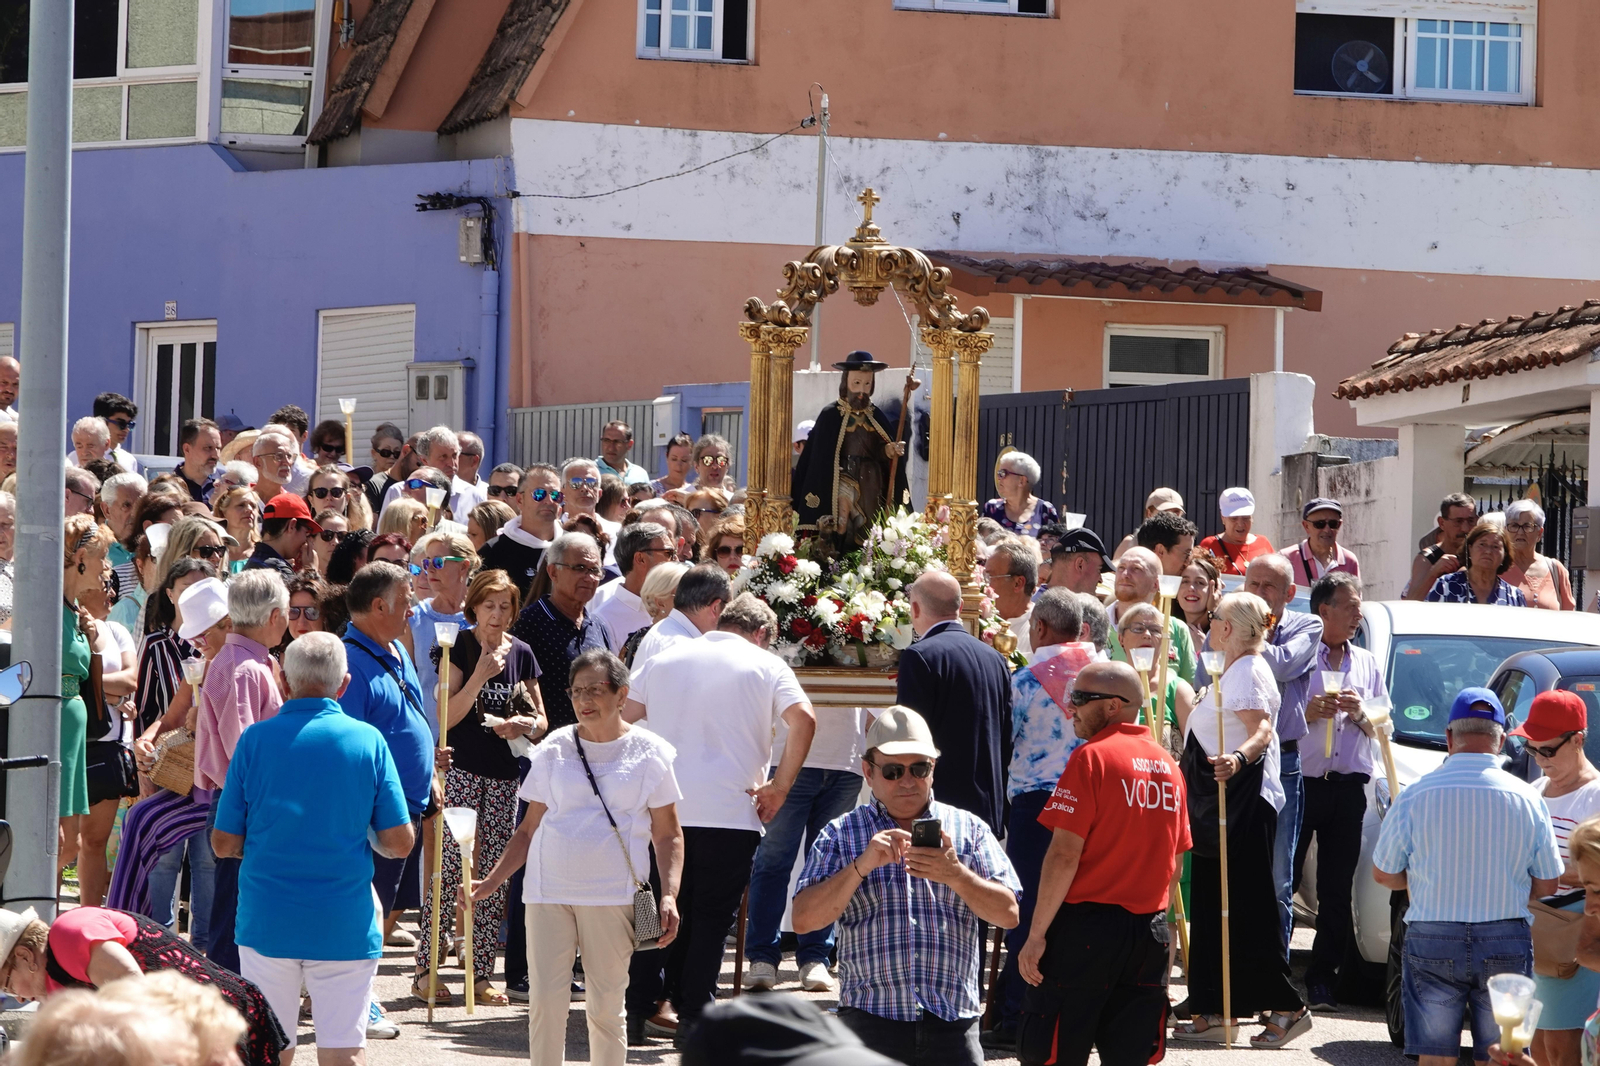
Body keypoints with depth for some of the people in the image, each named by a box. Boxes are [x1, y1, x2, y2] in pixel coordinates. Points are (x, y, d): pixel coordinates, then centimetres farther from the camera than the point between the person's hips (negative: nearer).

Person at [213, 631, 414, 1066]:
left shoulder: (255, 740, -2)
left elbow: (224, 844, -1)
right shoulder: (368, 740, -3)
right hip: (344, 927, -1)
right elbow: (399, 843, -3)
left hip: (266, 921, 1)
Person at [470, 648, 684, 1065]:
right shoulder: (554, 749, 9)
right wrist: (492, 881, 4)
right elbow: (530, 828, 13)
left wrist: (669, 895, -7)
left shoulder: (649, 752, 3)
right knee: (545, 1000, -4)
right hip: (548, 890, 2)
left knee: (606, 1006, 3)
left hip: (612, 895, -1)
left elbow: (668, 835, 5)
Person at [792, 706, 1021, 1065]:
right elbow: (804, 919, -2)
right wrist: (862, 866, -14)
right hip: (871, 1020, -1)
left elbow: (1008, 914, 4)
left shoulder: (968, 828, 13)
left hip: (953, 1022, 1)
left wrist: (956, 875, -13)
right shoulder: (841, 834, 10)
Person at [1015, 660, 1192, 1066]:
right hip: (1150, 933, 6)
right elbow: (1175, 862, 14)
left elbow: (1065, 854, -15)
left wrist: (1036, 935, -12)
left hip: (1087, 925, -6)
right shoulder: (1167, 764, 10)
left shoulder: (1092, 758, -10)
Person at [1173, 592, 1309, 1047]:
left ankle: (1287, 1008, -8)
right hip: (1218, 803, 11)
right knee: (1212, 906, 10)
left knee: (1247, 907, -11)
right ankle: (1215, 1012, 14)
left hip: (1244, 802, -11)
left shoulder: (1250, 672, -14)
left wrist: (1238, 759, -48)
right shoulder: (1230, 672, 18)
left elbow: (1262, 730, -29)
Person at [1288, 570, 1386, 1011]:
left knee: (1337, 891, 3)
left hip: (1348, 788, 4)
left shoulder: (1367, 664, 16)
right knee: (1282, 881, -4)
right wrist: (1310, 712, -17)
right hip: (1300, 781, -4)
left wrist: (1359, 713, -5)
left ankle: (1322, 979, 8)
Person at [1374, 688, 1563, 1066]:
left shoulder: (1416, 795, -7)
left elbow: (1383, 874, 2)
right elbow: (1546, 885, 3)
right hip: (1506, 945, 1)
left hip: (1432, 940, -1)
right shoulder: (1527, 799, -4)